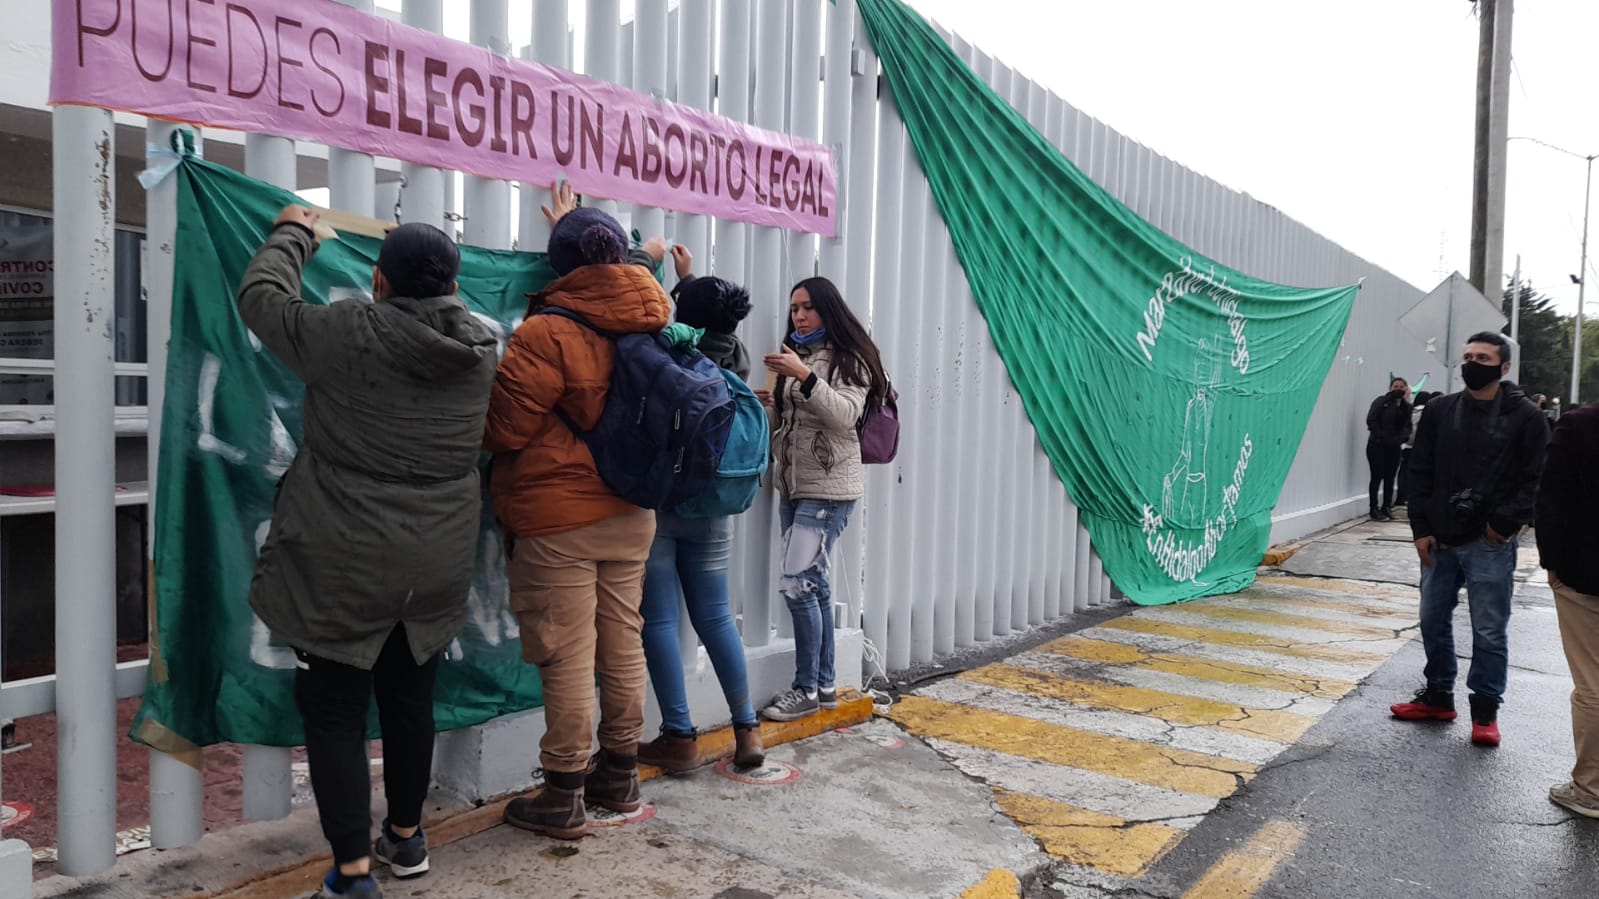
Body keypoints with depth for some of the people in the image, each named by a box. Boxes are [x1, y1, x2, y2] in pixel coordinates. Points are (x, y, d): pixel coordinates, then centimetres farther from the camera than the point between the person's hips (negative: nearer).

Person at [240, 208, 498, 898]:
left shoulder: (349, 334, -16)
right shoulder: (481, 346, -4)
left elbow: (260, 296, 2)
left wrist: (292, 234, 17)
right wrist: (433, 272, 31)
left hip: (345, 564, -5)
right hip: (435, 565, 5)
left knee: (335, 713, 6)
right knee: (411, 699, 19)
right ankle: (406, 837, 35)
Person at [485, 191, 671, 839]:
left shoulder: (546, 335, -16)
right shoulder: (647, 324, 4)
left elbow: (502, 428, -11)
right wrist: (573, 226, 38)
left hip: (557, 522, -6)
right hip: (630, 515, 7)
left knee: (567, 658, 0)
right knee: (623, 645, 14)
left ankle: (563, 797, 9)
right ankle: (620, 775, 28)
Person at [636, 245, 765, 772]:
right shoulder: (735, 358, 1)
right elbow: (708, 326, 23)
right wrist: (688, 279, 35)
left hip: (654, 503, -5)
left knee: (659, 622, 2)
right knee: (716, 618, 12)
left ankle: (679, 738, 6)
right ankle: (747, 730, 15)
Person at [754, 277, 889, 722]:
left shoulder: (849, 358, -4)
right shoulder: (794, 356, 18)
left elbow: (845, 415, -19)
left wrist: (805, 376, -28)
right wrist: (768, 406, 1)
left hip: (828, 488, -7)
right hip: (793, 485, 7)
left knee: (798, 584, -12)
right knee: (815, 586, 9)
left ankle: (807, 689, -2)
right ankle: (824, 684, 16)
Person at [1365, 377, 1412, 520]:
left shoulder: (1406, 406, 9)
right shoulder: (1381, 401, -2)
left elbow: (1407, 426, 2)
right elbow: (1371, 420, -9)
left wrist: (1400, 438, -15)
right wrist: (1381, 436, -14)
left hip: (1394, 448, 4)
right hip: (1377, 446, -4)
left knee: (1390, 478, 6)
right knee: (1377, 477, -4)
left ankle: (1386, 507, 15)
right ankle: (1374, 510, 0)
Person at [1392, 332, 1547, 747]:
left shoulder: (1524, 416, -4)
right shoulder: (1440, 410, 6)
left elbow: (1535, 481, -5)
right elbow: (1420, 473, 6)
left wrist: (1507, 523, -15)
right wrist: (1421, 529, -1)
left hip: (1490, 545, -4)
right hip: (1440, 541, 4)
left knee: (1489, 631, 2)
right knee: (1434, 622, 13)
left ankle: (1485, 711, 15)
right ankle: (1438, 697, 28)